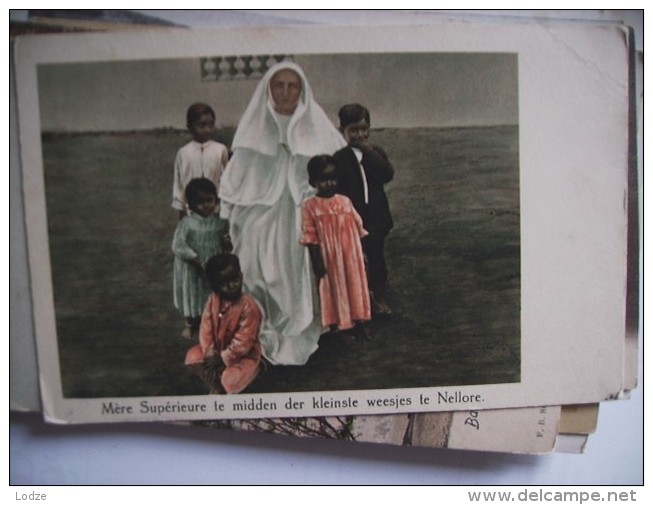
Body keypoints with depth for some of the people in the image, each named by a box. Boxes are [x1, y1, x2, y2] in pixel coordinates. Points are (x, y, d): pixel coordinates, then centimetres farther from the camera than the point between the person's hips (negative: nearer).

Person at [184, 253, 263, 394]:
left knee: (229, 381, -26)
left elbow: (242, 342, -26)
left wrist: (222, 359, -20)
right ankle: (215, 388, 4)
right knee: (193, 356, -6)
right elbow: (206, 328, -6)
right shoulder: (213, 300, -10)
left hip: (244, 356, -6)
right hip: (217, 349, 6)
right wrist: (210, 353, -18)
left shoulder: (249, 306, -30)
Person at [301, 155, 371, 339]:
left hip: (351, 256, 4)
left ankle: (359, 323, 29)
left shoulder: (345, 201, 2)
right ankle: (337, 327, 23)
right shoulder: (310, 206, -10)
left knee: (355, 286, 13)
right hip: (330, 259, -3)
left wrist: (362, 253, 8)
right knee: (335, 290, 8)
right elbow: (311, 237, -10)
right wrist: (317, 262, -13)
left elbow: (358, 227, 8)